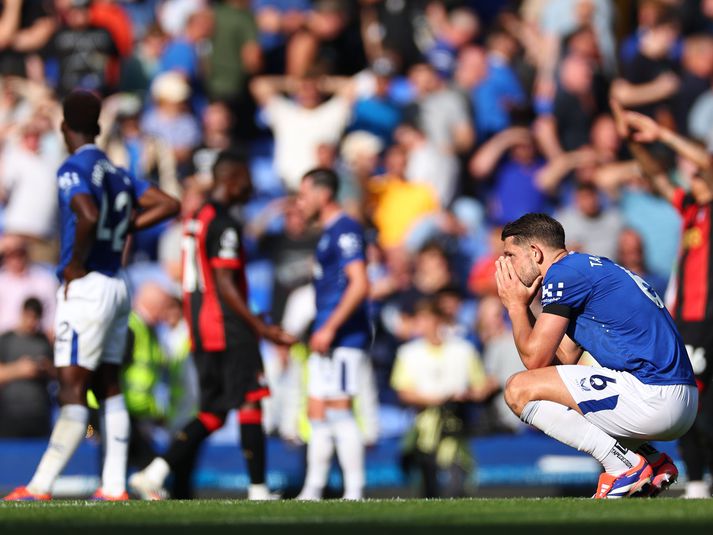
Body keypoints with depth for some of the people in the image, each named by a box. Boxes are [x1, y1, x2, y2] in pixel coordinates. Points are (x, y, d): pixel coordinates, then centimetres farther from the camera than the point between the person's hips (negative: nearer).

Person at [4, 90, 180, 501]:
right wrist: (124, 229, 14)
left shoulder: (74, 169, -10)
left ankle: (40, 487, -14)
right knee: (108, 387, 11)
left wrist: (76, 263, -15)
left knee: (72, 391, -12)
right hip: (117, 286, 8)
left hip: (86, 286, -8)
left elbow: (88, 216, -28)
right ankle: (115, 487, 9)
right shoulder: (118, 174, 13)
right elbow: (169, 205, 15)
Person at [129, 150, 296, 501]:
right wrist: (261, 328, -18)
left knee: (213, 413, 10)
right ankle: (258, 491, -4)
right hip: (227, 327, -9)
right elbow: (225, 285, -19)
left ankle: (154, 475, 1)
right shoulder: (223, 225, -13)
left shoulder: (197, 218, 17)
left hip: (202, 328, 9)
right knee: (250, 404, -4)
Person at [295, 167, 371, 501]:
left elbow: (359, 285, -21)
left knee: (339, 411, -11)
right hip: (327, 338, 10)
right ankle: (312, 492, 13)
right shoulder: (328, 233, 20)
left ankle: (354, 492, -11)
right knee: (317, 413, 10)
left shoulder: (345, 230, -12)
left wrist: (329, 328, -23)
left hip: (344, 337, -10)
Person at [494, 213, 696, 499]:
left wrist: (516, 305, 11)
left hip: (651, 396, -10)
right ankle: (652, 461, 13)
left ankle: (624, 465, -11)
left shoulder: (563, 272, -5)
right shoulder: (590, 268, 24)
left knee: (519, 390, -7)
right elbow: (563, 360, 25)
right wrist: (523, 307, 24)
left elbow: (535, 358, -5)